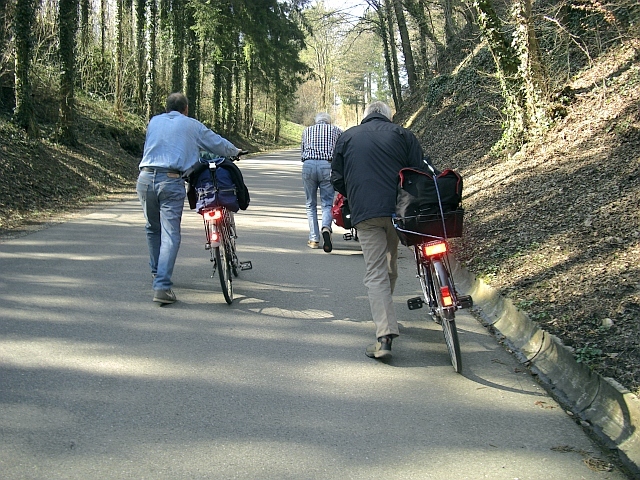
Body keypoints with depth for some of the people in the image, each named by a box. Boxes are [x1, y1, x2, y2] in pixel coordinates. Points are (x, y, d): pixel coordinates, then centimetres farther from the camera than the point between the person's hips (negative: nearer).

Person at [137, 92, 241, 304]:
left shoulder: (154, 121, 21)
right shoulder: (191, 125, 12)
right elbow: (218, 143, 21)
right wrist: (235, 151, 42)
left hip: (145, 177, 4)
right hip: (171, 181, -4)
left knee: (153, 229, 22)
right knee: (170, 234, -6)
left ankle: (157, 273, 35)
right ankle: (162, 286, -15)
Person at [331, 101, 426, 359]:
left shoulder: (348, 137, 13)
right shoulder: (402, 134, 12)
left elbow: (337, 178, 14)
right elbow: (422, 170, 5)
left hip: (365, 212, -1)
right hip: (399, 210, 2)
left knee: (375, 272, -4)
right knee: (390, 264, 20)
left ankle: (385, 335, -16)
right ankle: (384, 313, 34)